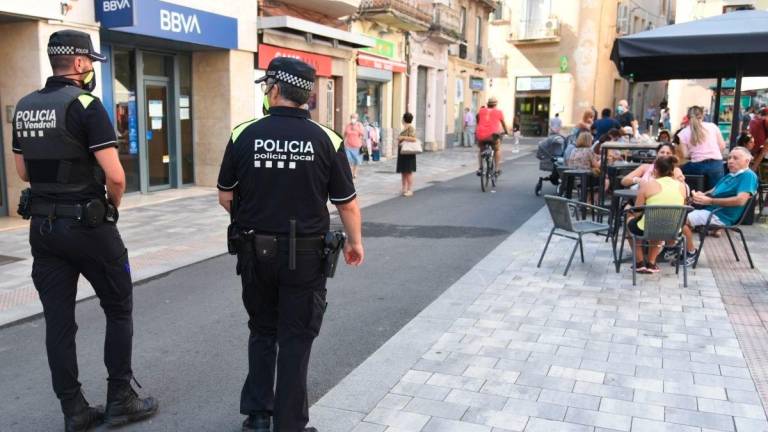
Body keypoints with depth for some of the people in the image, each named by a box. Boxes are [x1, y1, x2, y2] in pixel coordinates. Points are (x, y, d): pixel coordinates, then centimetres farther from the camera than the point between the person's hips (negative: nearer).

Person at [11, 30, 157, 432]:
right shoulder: (85, 105, -14)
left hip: (42, 225, 7)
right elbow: (115, 175, -20)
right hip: (87, 225, -6)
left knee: (58, 320, 9)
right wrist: (113, 204, -2)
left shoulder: (24, 107, 9)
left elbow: (24, 172, 16)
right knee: (119, 310, 10)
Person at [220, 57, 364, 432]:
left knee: (262, 332, 20)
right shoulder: (326, 140, -9)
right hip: (305, 254, -2)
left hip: (255, 251, 2)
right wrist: (355, 242, 13)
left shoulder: (244, 134, -6)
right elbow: (347, 204, -4)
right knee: (295, 338, 9)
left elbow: (225, 197, 4)